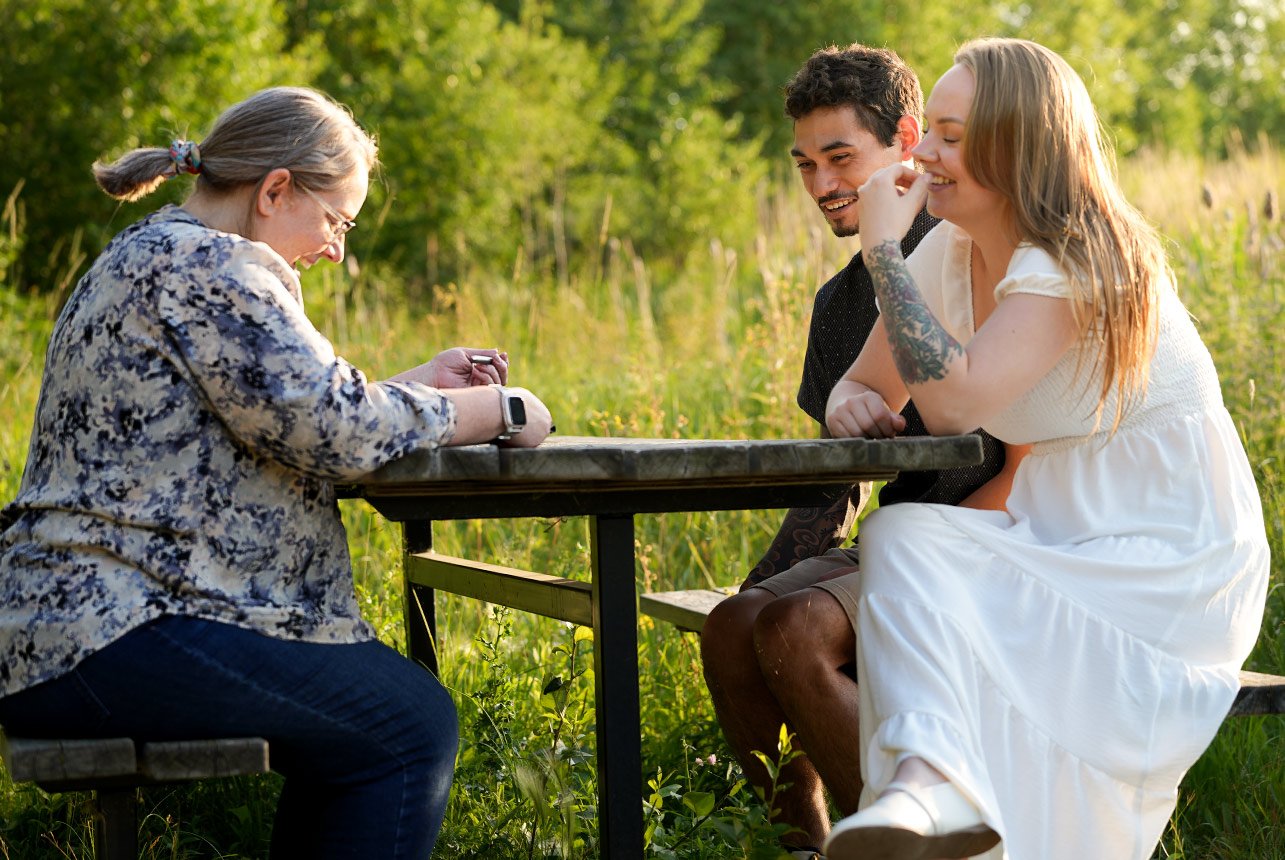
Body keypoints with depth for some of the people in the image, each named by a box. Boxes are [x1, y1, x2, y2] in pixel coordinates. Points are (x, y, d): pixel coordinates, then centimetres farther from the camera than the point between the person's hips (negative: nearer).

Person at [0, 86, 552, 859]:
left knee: (354, 726, 18)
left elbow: (285, 409, 28)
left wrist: (418, 388, 18)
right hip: (112, 638, -11)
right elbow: (334, 429, -18)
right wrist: (498, 409, -6)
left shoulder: (154, 256, 21)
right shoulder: (208, 264, -12)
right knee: (412, 723, -10)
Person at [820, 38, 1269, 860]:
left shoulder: (1075, 265, -19)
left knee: (910, 543, -28)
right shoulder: (948, 253, 5)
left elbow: (954, 402, -31)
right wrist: (854, 406, -12)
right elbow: (866, 385, 14)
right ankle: (931, 791, -30)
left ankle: (933, 781, -43)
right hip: (1059, 539, 8)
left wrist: (884, 246, -23)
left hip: (1169, 566, -8)